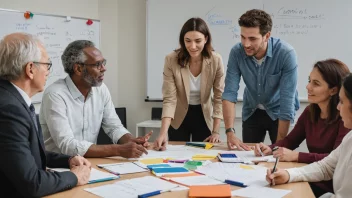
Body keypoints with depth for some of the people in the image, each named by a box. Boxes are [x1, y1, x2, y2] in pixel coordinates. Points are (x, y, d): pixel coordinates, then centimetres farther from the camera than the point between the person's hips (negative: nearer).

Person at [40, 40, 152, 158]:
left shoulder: (101, 89, 2)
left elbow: (114, 127, 7)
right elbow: (67, 146, -25)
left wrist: (131, 141, -14)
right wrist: (118, 150, -29)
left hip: (89, 161, 6)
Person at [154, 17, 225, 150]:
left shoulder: (216, 60, -17)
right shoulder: (171, 60, -21)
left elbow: (219, 97, -10)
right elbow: (169, 99, -23)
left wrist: (216, 132, -15)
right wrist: (163, 133, -35)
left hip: (203, 117, 1)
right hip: (179, 118, -1)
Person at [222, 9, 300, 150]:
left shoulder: (286, 54, -29)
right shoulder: (236, 52, -20)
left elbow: (287, 101, -28)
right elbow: (230, 93, -21)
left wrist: (279, 145, -28)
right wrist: (230, 132, -33)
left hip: (278, 112, -2)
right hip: (251, 112, 3)